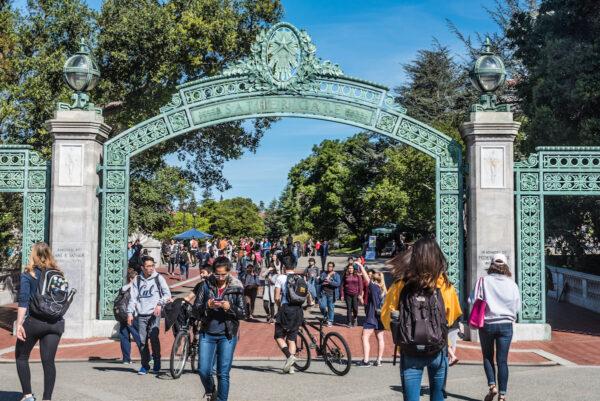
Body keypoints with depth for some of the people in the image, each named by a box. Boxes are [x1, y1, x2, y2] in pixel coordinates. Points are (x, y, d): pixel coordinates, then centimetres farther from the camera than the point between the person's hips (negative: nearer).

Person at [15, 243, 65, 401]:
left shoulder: (28, 274, -2)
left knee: (21, 357, 15)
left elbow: (23, 301, -10)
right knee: (48, 361, 4)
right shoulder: (58, 274, 9)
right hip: (56, 323, 3)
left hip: (34, 321, -3)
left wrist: (19, 324, -13)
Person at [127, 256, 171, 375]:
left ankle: (157, 360, 3)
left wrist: (160, 304, -12)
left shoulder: (158, 278, 4)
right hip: (141, 315, 3)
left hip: (154, 313, -2)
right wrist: (130, 313, 3)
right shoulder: (137, 280, 11)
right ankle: (145, 365, 13)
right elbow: (133, 297, 12)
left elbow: (167, 294, 3)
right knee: (142, 340, 1)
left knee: (153, 336, -16)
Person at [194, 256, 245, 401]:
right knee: (203, 370, 1)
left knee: (223, 374, 0)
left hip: (227, 335, -1)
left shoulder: (236, 288, -3)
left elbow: (242, 313, -1)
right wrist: (207, 306, -18)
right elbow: (196, 307, 2)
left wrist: (230, 307, -21)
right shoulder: (206, 285, -1)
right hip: (207, 333, 1)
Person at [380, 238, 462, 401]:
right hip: (438, 350, 1)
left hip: (410, 351, -1)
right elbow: (453, 319, 4)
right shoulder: (445, 285, -8)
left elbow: (386, 319, -2)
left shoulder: (400, 285, -8)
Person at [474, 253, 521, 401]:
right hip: (506, 325, 1)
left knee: (487, 356, 17)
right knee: (502, 360, 6)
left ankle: (492, 385, 2)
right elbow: (517, 306, 4)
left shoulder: (483, 281, -7)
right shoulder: (511, 284, -3)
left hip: (487, 324, -1)